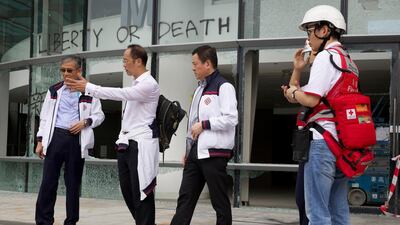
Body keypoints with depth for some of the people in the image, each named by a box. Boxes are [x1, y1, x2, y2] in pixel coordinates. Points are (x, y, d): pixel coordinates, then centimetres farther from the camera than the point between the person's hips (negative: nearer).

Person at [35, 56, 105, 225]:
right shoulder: (54, 90, 11)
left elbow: (99, 115, 9)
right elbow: (45, 117, 12)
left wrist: (85, 122, -10)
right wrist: (40, 141, 5)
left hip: (77, 140, -1)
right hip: (55, 137, 1)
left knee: (73, 183, 5)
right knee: (48, 181, -2)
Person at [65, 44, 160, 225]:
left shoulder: (149, 84, -12)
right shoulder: (136, 84, 17)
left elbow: (120, 94, -22)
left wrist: (88, 87, -21)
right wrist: (122, 139, 15)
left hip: (141, 145, -9)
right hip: (126, 144, 9)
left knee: (141, 193, -5)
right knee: (127, 191, 10)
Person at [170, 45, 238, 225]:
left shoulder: (223, 87, -8)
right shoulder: (200, 88, 19)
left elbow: (231, 119, -18)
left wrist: (204, 124, -14)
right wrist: (188, 150, 17)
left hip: (214, 153, -8)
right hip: (195, 153, 8)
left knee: (220, 201, 1)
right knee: (185, 199, 4)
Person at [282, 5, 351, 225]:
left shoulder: (325, 57, -7)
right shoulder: (345, 60, 22)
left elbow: (311, 100, -17)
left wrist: (293, 92, 1)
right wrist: (297, 69, 10)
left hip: (322, 142, -9)